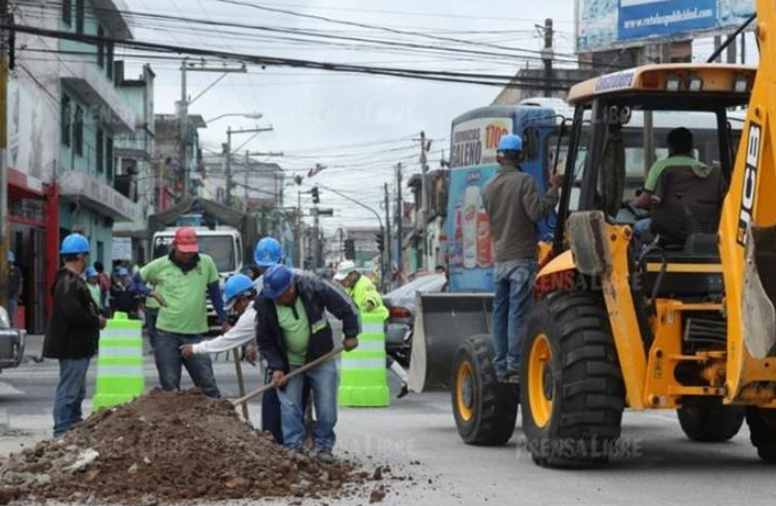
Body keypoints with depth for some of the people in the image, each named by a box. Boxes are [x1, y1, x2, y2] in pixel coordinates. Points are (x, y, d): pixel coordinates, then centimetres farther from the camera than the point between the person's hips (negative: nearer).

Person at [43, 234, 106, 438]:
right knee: (68, 392, -8)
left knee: (77, 392, 19)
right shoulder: (69, 283, -19)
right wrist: (97, 321, -16)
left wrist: (96, 317, 4)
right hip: (72, 347, -11)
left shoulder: (73, 280, 16)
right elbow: (73, 313, -29)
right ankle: (62, 434, -6)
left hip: (77, 347, 11)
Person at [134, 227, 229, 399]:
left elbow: (215, 293, 9)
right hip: (167, 334, 0)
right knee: (170, 386, 6)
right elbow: (136, 281, 13)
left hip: (195, 334, 0)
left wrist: (224, 321, 10)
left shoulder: (206, 263, 0)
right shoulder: (160, 265, 0)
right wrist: (152, 292, -4)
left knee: (208, 384, 1)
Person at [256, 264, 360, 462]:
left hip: (321, 359, 0)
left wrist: (351, 334, -7)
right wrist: (276, 367, -14)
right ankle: (293, 449, 4)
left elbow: (345, 306, -11)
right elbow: (265, 341, -6)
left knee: (326, 408, 1)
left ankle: (323, 445, 15)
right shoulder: (265, 305, -19)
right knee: (289, 407, -4)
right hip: (289, 363, 1)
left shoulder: (313, 287, -24)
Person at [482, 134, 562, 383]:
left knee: (500, 312, 9)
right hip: (521, 257, -6)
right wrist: (553, 190, -7)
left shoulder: (488, 188, 12)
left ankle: (501, 367, 9)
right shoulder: (524, 181, -8)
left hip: (499, 260, 6)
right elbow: (537, 211, -16)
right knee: (518, 313, -7)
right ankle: (515, 365, -11)